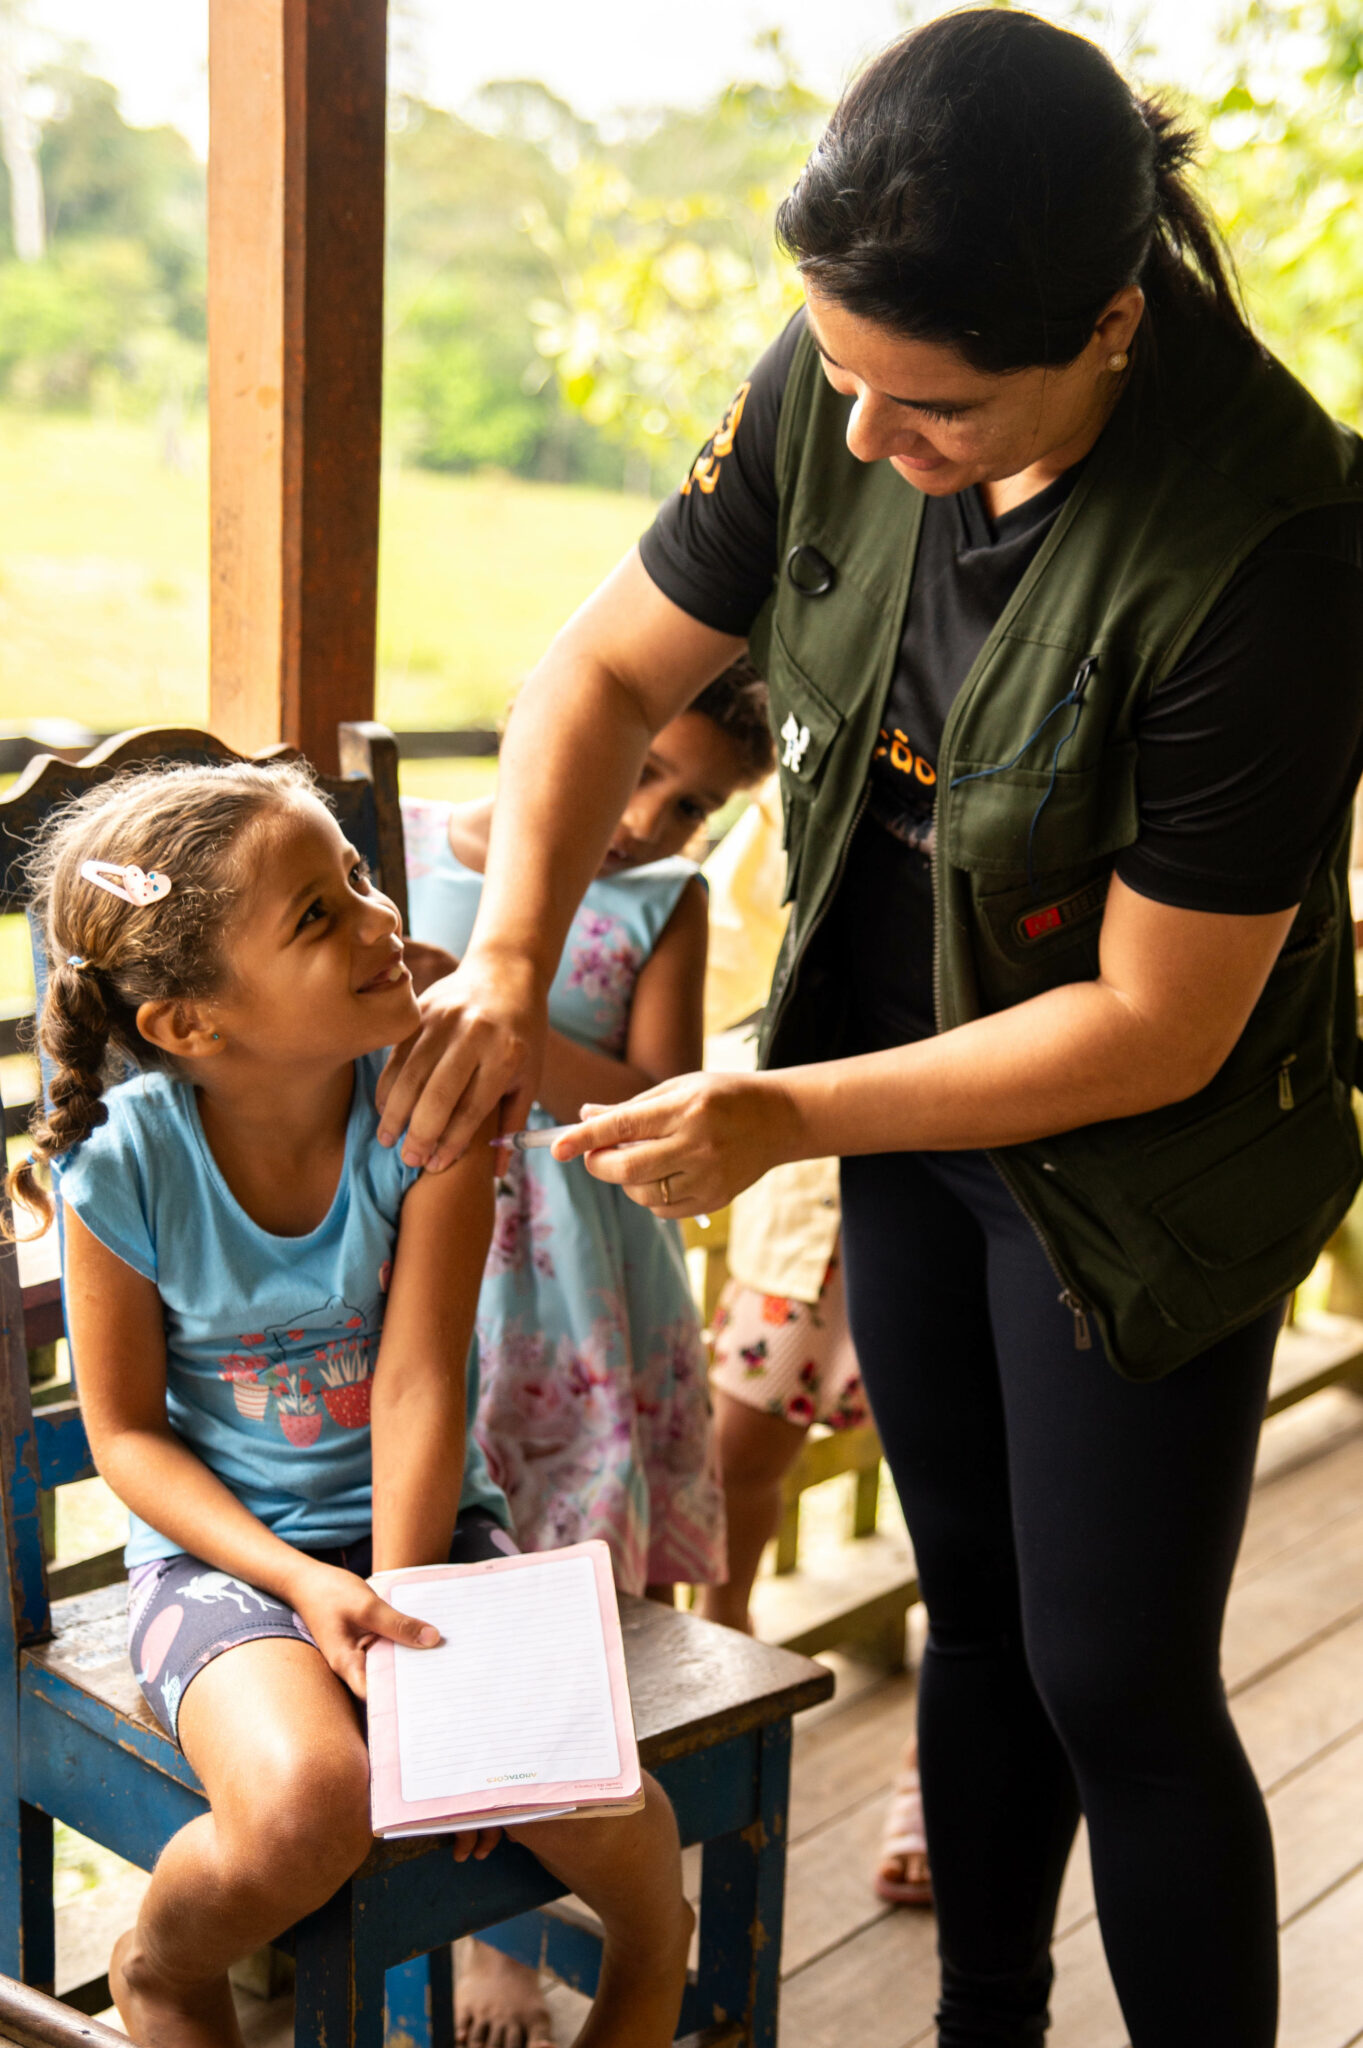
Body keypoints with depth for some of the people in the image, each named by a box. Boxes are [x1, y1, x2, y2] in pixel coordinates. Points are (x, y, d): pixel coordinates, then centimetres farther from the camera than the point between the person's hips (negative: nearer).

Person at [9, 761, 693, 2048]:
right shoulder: (124, 1166, -16)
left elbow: (418, 1384, -14)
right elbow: (127, 1433, -5)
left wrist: (394, 1613, -21)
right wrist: (306, 1586, -17)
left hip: (425, 1522, 2)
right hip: (221, 1549, -1)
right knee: (307, 1808, -30)